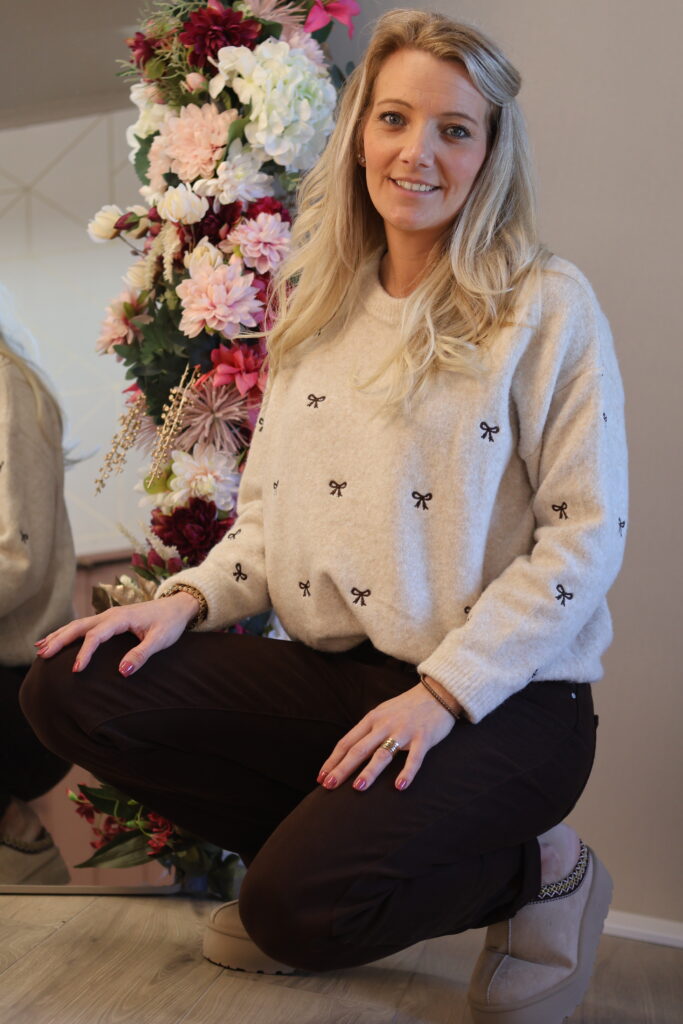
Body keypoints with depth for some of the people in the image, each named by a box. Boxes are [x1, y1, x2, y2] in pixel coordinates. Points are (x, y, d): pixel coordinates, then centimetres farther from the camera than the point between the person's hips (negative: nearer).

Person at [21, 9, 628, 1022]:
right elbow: (272, 507, 14)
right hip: (331, 675, 6)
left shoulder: (549, 304, -6)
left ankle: (537, 872, 3)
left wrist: (443, 692, -18)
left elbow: (587, 530, -10)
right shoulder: (316, 310, 11)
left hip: (501, 698, -5)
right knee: (70, 689, -11)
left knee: (304, 908, -27)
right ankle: (329, 856, 5)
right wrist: (190, 597, -5)